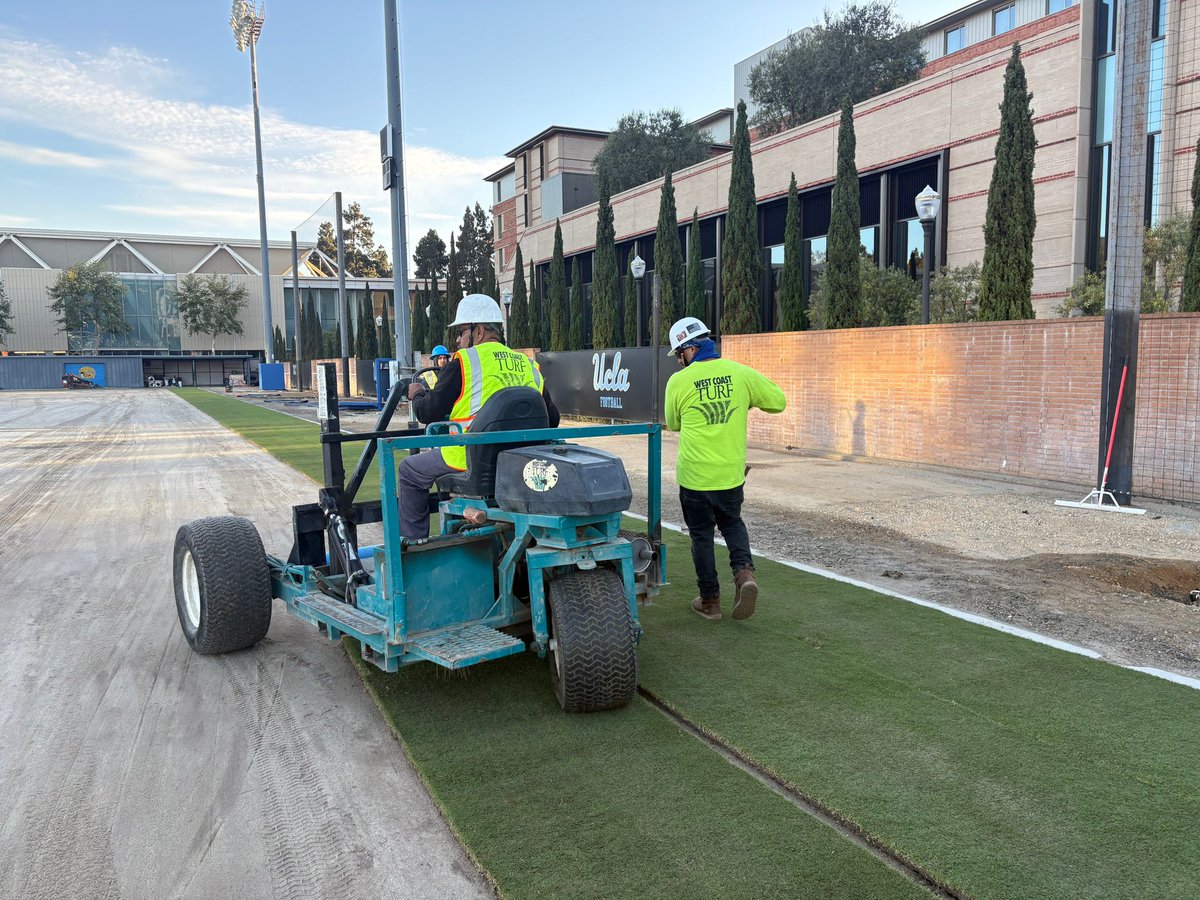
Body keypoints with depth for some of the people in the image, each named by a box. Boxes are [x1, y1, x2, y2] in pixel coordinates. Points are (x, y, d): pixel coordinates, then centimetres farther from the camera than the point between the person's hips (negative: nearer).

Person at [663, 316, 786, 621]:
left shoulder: (679, 382, -10)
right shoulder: (741, 373, -4)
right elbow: (778, 402, 5)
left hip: (695, 476, -2)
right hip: (731, 473, 3)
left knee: (701, 535, 12)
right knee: (732, 522, 25)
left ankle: (709, 601, 19)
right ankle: (744, 571, 0)